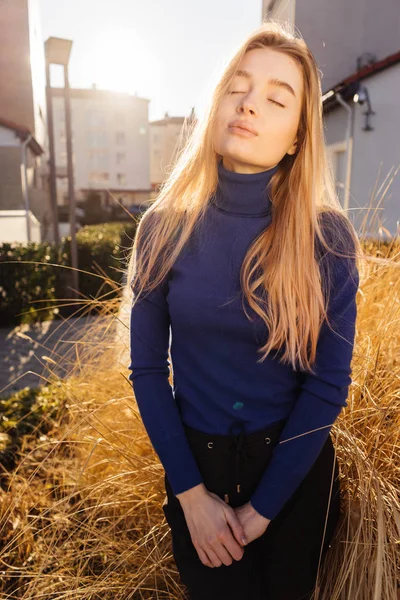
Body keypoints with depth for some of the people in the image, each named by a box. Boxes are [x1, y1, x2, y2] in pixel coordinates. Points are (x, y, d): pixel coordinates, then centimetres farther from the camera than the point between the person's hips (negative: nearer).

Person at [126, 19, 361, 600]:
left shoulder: (327, 238, -14)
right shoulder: (166, 228, -11)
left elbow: (328, 383, -12)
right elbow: (147, 367, -7)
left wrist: (262, 508, -11)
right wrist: (189, 492, -9)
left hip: (295, 470, 0)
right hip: (196, 465, 1)